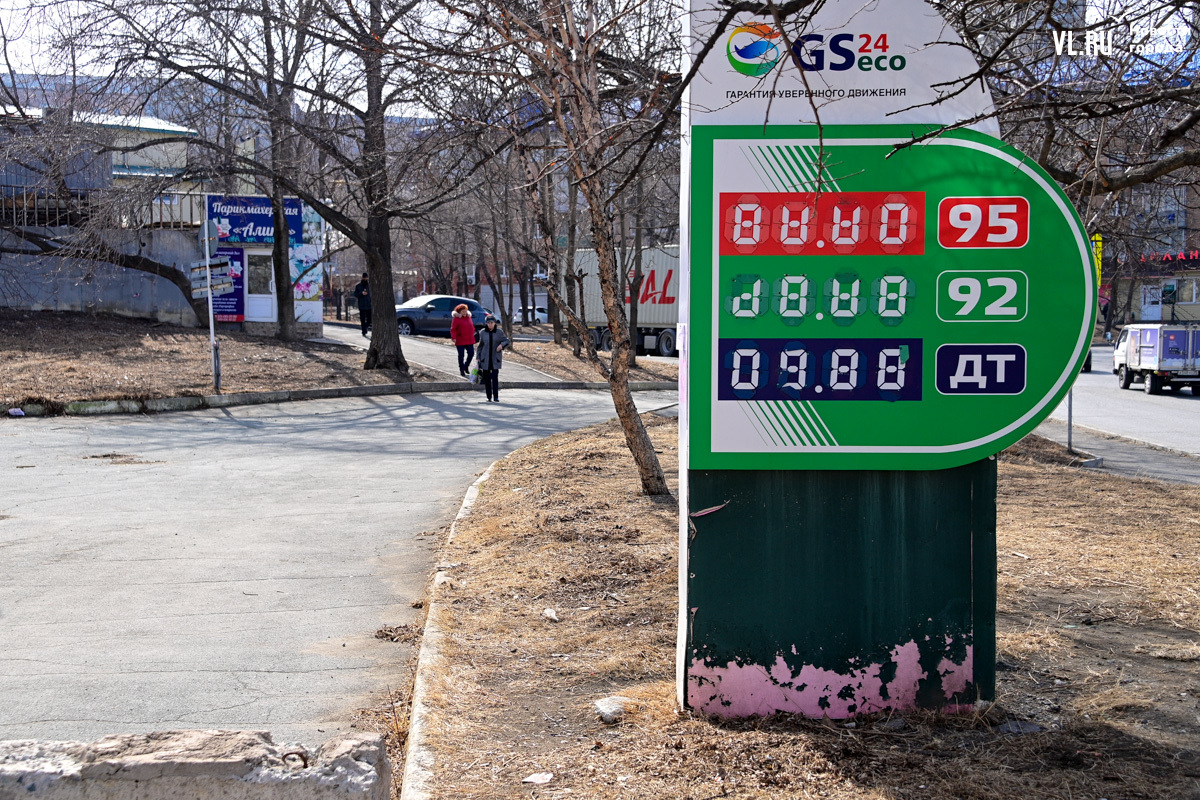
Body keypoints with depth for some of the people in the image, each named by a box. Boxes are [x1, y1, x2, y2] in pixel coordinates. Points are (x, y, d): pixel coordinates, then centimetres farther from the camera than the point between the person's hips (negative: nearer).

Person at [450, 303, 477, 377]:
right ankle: (462, 370, 11)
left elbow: (472, 327, 22)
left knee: (471, 353, 3)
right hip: (460, 341, -5)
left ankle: (466, 366, 26)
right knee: (461, 355, 0)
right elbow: (453, 329, -11)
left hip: (470, 340, 5)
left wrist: (472, 335, 17)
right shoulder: (456, 318, -7)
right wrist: (453, 337, -22)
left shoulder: (469, 317, 10)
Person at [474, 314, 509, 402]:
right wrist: (478, 357, 6)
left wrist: (502, 344, -14)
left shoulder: (499, 332, 0)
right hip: (485, 359, 2)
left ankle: (496, 397, -8)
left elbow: (506, 340, 7)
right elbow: (480, 346, 10)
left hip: (495, 359, -2)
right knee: (487, 378, 4)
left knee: (495, 377, -11)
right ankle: (489, 397, 13)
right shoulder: (482, 333, 4)